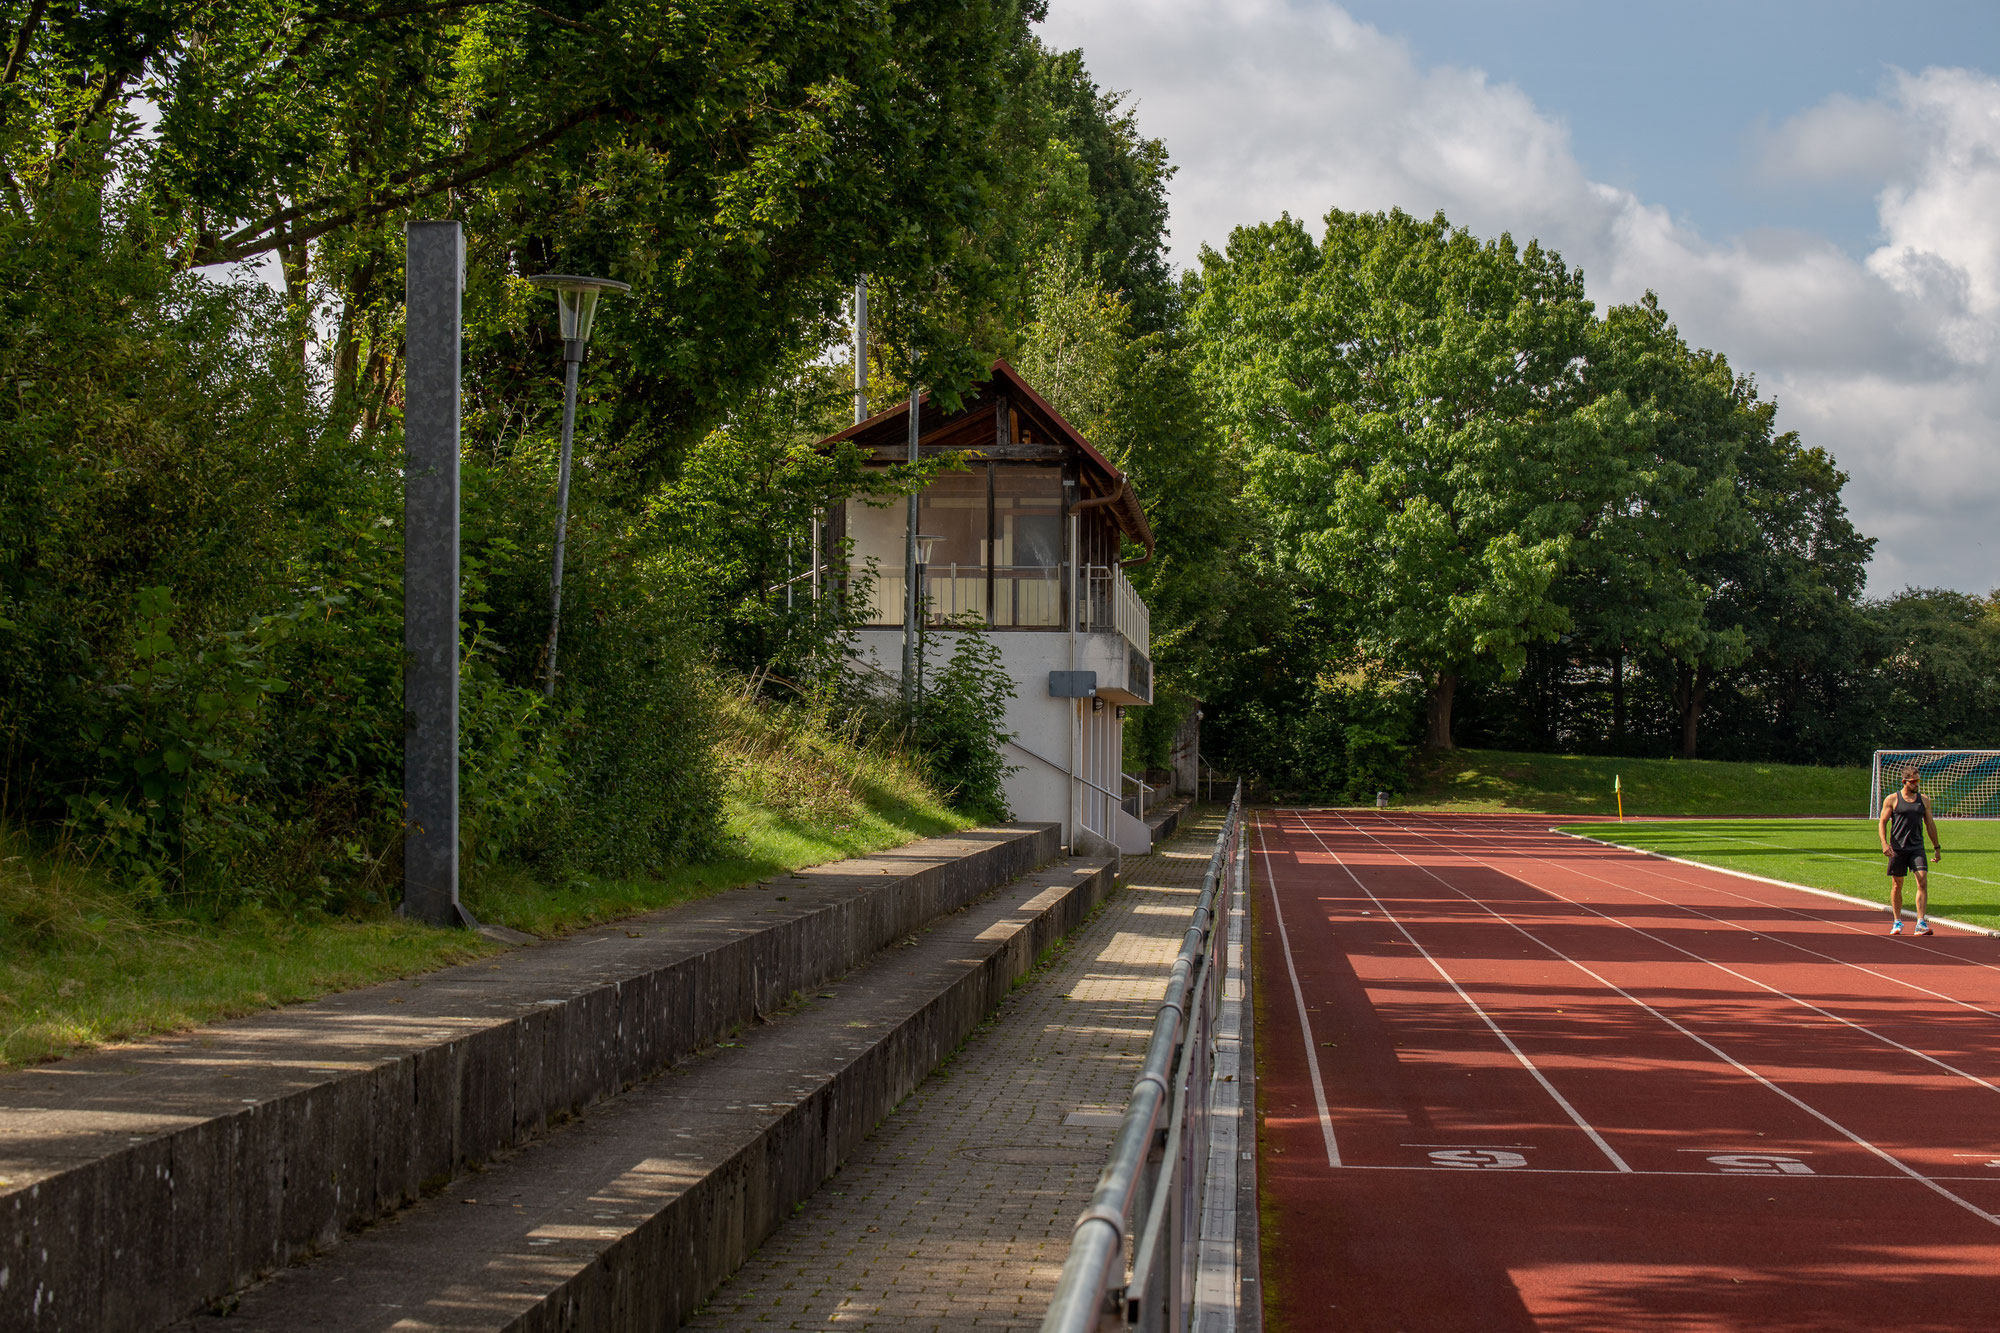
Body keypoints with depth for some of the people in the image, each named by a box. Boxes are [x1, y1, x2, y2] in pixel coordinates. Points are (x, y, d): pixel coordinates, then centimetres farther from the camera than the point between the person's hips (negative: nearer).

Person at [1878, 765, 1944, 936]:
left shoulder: (1923, 800, 11)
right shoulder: (1892, 799, 1)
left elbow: (1930, 824, 18)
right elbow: (1882, 822, 1)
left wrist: (1937, 847, 16)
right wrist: (1884, 843, -12)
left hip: (1917, 848, 2)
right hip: (1897, 849, -2)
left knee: (1923, 881, -13)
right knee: (1897, 885, 4)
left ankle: (1921, 923, -14)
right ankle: (1897, 922, 17)